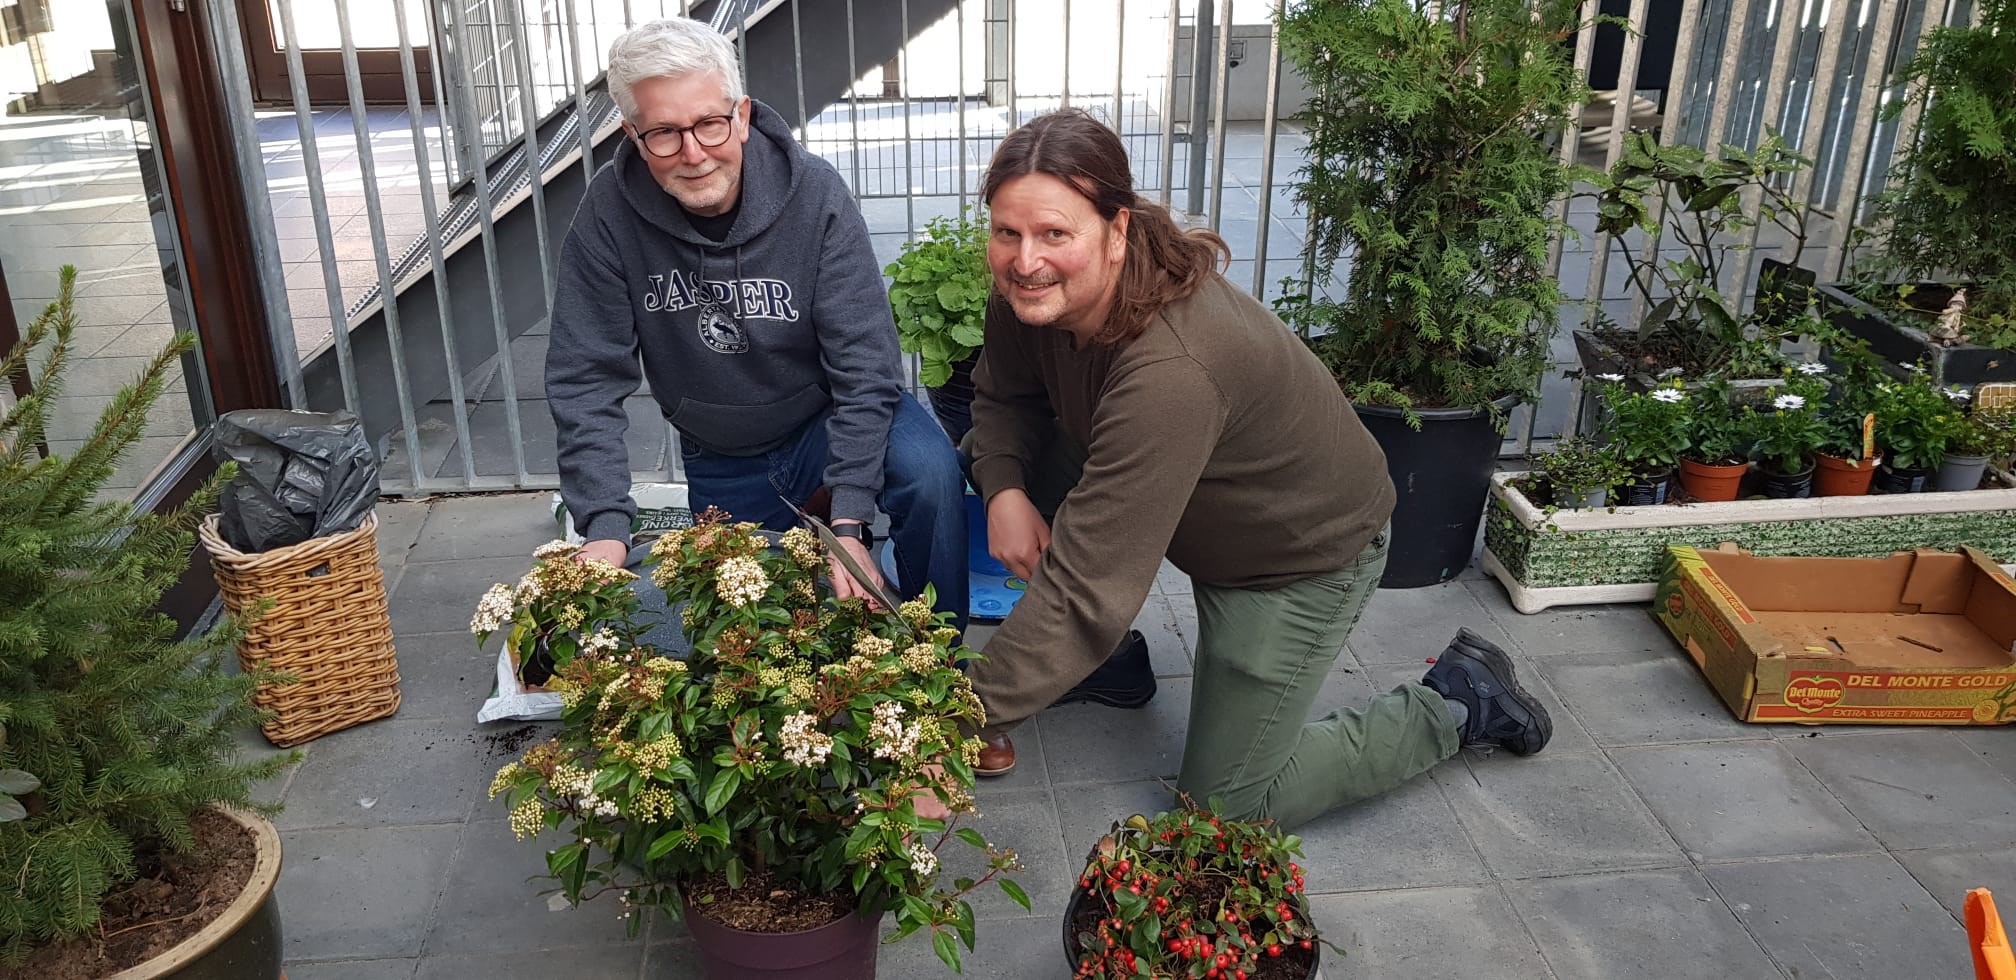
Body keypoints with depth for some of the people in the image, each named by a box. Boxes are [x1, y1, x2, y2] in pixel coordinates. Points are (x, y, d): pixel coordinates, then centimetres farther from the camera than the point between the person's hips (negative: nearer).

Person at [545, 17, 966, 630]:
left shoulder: (814, 194, -22)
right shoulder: (611, 212, -18)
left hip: (828, 417, -2)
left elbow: (866, 367, -24)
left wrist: (848, 523, -33)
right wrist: (605, 527, -27)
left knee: (929, 473, -30)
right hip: (718, 459, 2)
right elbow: (585, 380, -16)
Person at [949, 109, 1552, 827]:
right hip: (1205, 521, 7)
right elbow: (1003, 396, 2)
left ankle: (1457, 703, 16)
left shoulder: (1172, 370, -42)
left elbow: (1087, 581, -43)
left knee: (1225, 806, 2)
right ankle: (1111, 659, 10)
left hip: (1306, 552, -7)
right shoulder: (1033, 293, -18)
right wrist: (1004, 491, -20)